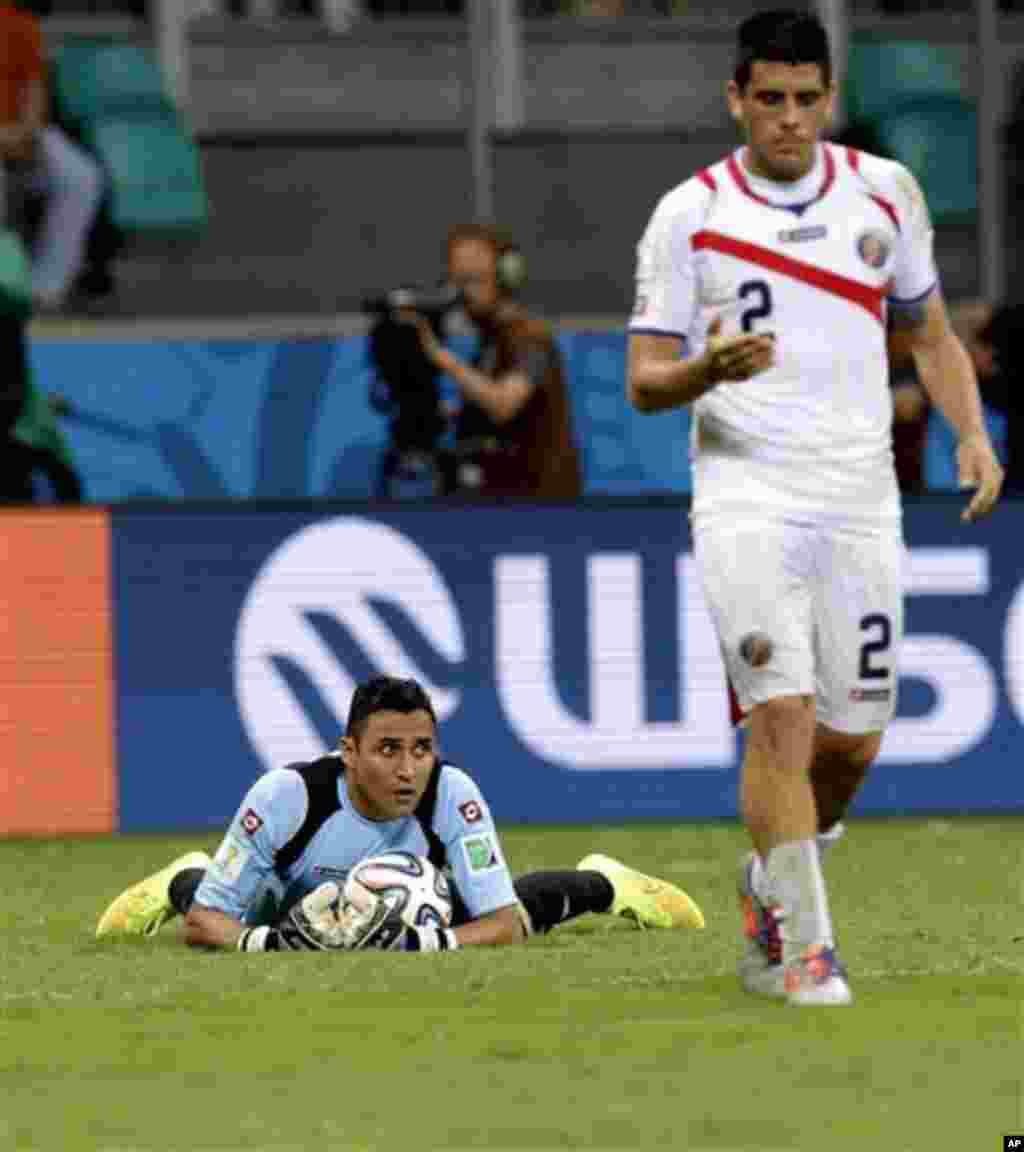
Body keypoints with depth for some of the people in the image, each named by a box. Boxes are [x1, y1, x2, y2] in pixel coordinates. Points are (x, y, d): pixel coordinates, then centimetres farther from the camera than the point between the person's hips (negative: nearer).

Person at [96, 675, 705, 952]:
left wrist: (418, 944, -54)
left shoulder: (452, 795, -40)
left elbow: (505, 926, -38)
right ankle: (182, 881, 44)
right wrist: (272, 944, -54)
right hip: (301, 914, -1)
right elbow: (204, 924, -34)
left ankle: (604, 885, 44)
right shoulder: (288, 795, -43)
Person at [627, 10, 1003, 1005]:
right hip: (745, 498, -3)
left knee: (853, 738, 4)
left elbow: (929, 334, 19)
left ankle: (769, 880, 33)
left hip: (860, 501, 3)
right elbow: (644, 382, 0)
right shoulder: (688, 216, -1)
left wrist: (972, 434, 3)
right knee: (782, 714, -18)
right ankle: (804, 948, -13)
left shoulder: (884, 192, 8)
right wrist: (708, 369, -22)